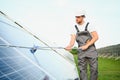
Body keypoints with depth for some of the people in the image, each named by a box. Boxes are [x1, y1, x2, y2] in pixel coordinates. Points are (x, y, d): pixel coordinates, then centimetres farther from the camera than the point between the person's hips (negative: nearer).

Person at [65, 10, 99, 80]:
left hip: (91, 50, -2)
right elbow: (72, 40, -3)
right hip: (81, 51, 3)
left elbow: (96, 37, -11)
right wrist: (69, 46, -26)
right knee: (82, 70, 0)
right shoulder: (75, 28, 5)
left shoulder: (89, 25, -5)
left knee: (94, 69, -1)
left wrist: (86, 45, -20)